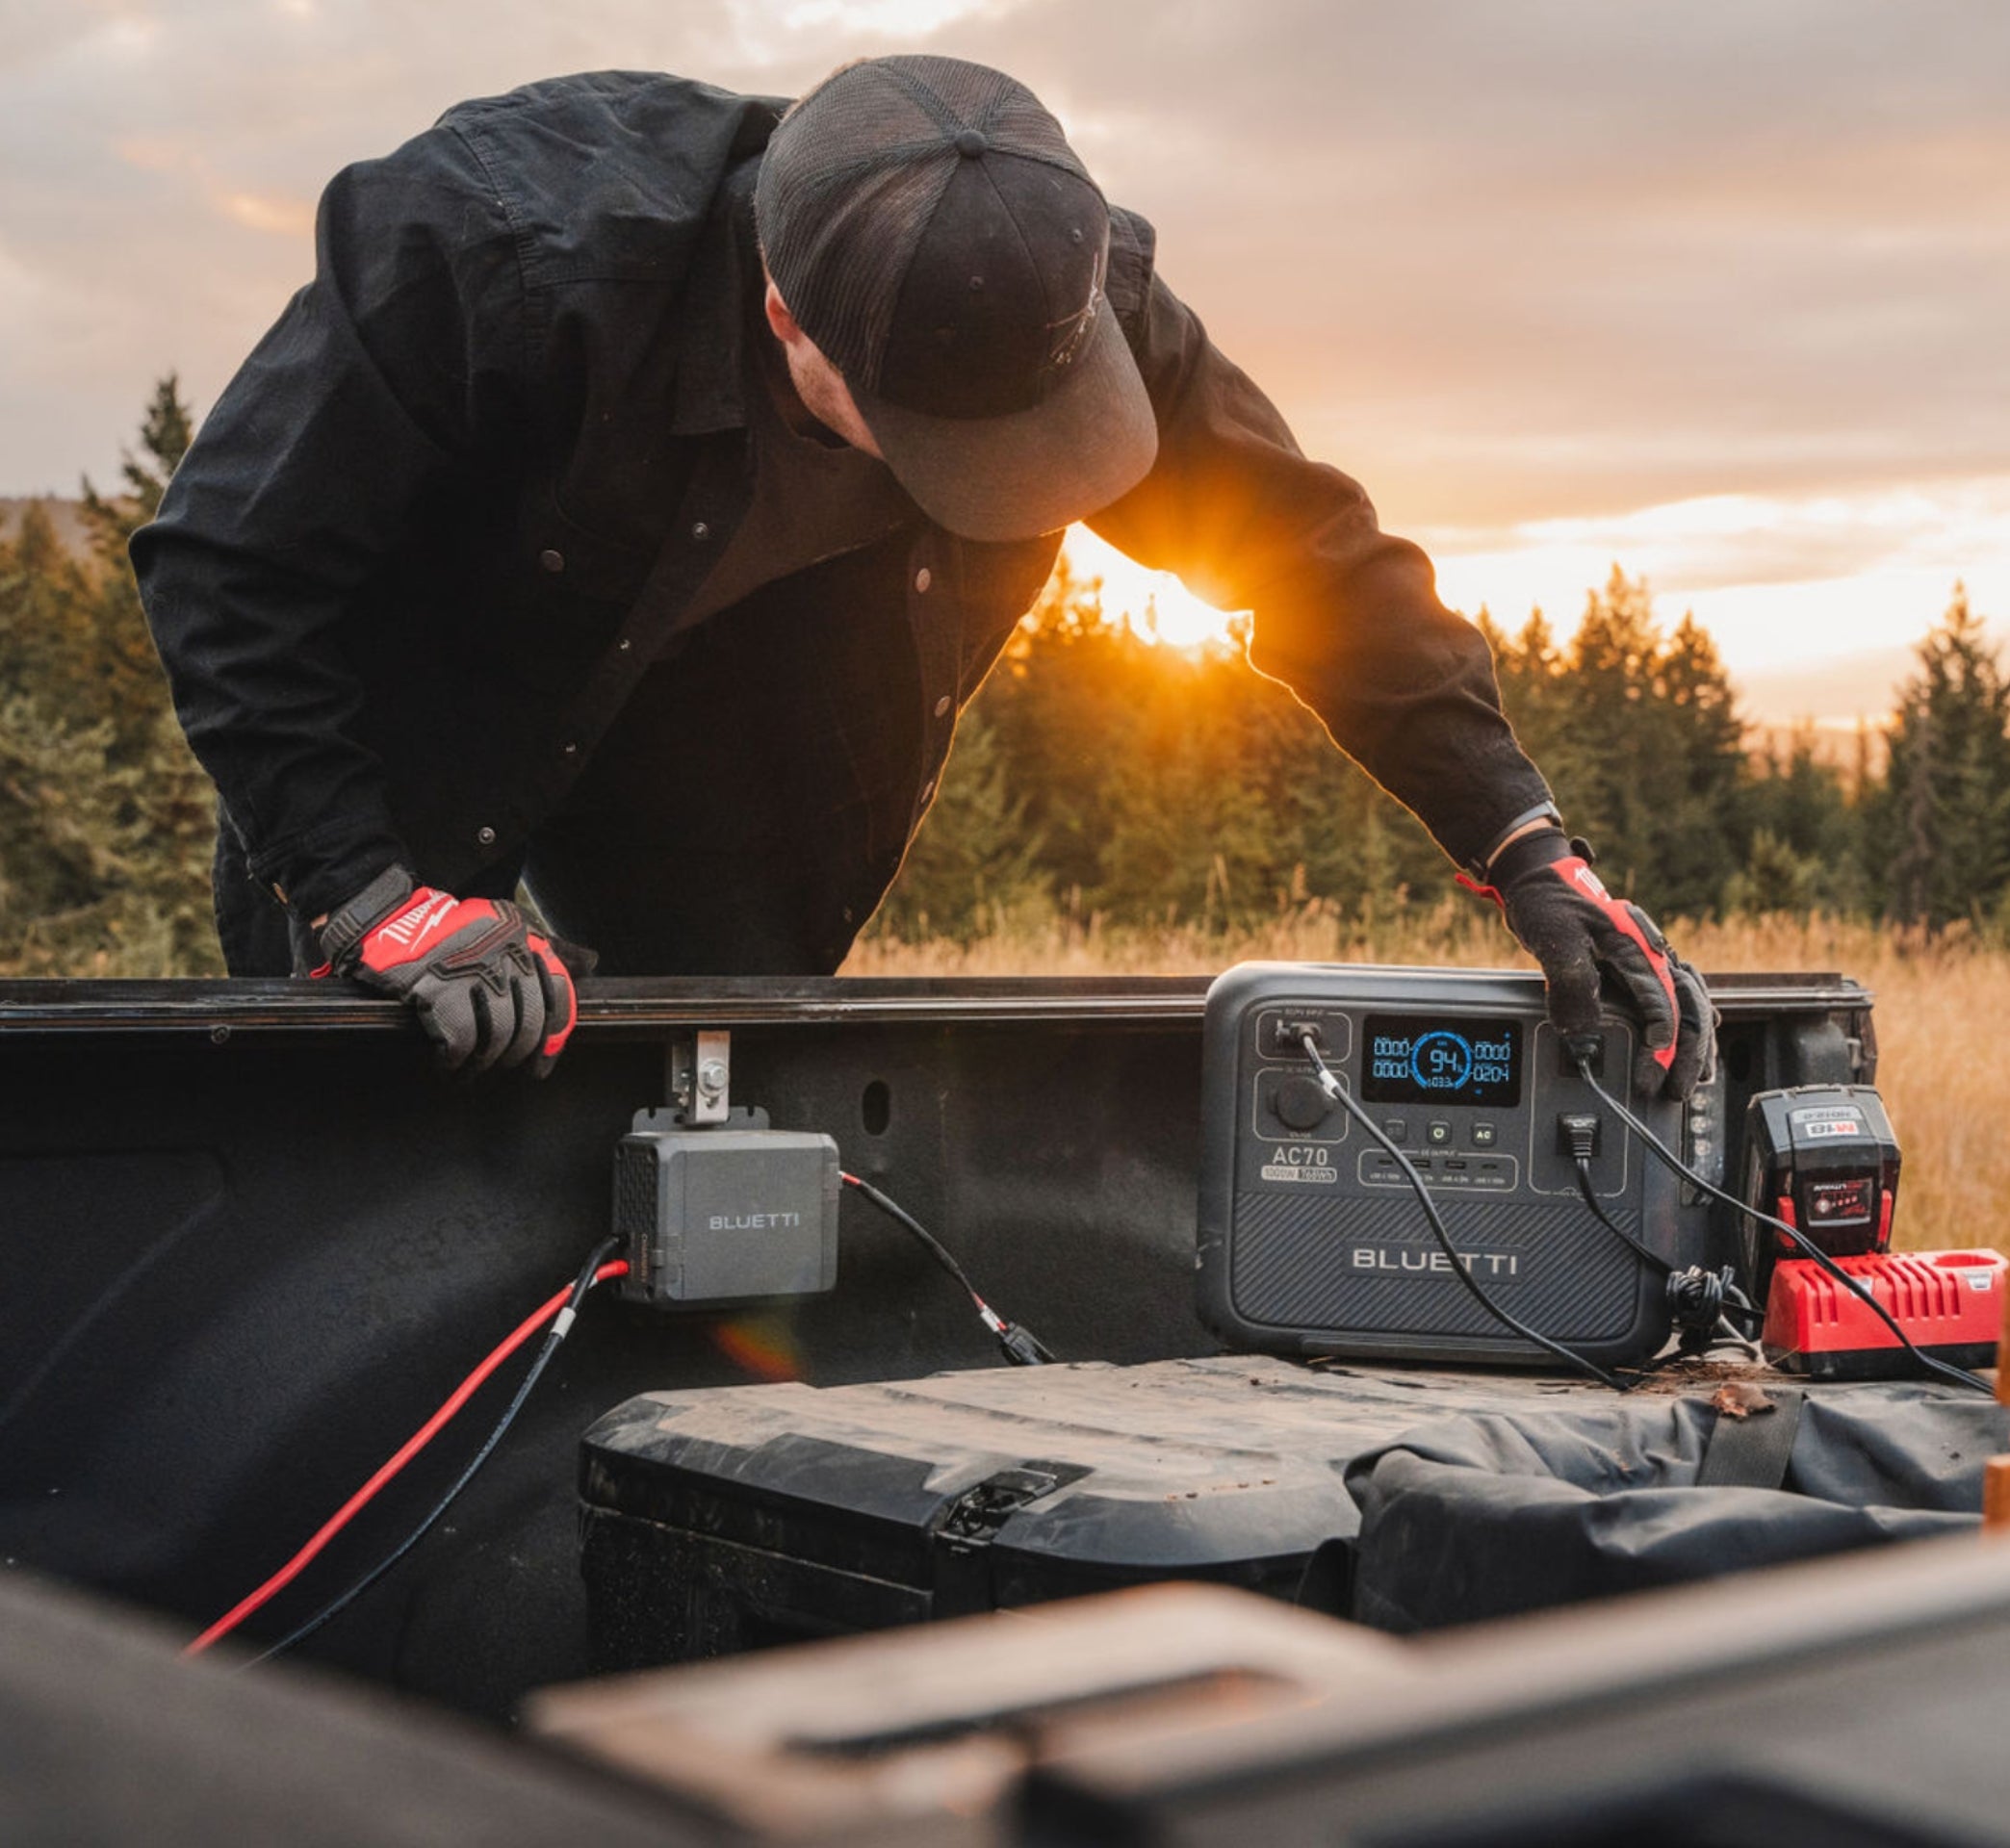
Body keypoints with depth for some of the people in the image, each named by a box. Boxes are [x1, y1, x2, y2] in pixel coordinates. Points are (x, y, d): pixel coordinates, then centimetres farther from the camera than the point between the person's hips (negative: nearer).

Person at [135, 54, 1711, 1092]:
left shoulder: (1071, 293, -25)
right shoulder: (504, 244, -39)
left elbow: (1324, 556, -14)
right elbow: (231, 568, -31)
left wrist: (1527, 850, -20)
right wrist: (378, 894, -39)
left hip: (689, 716, 4)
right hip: (410, 701, -3)